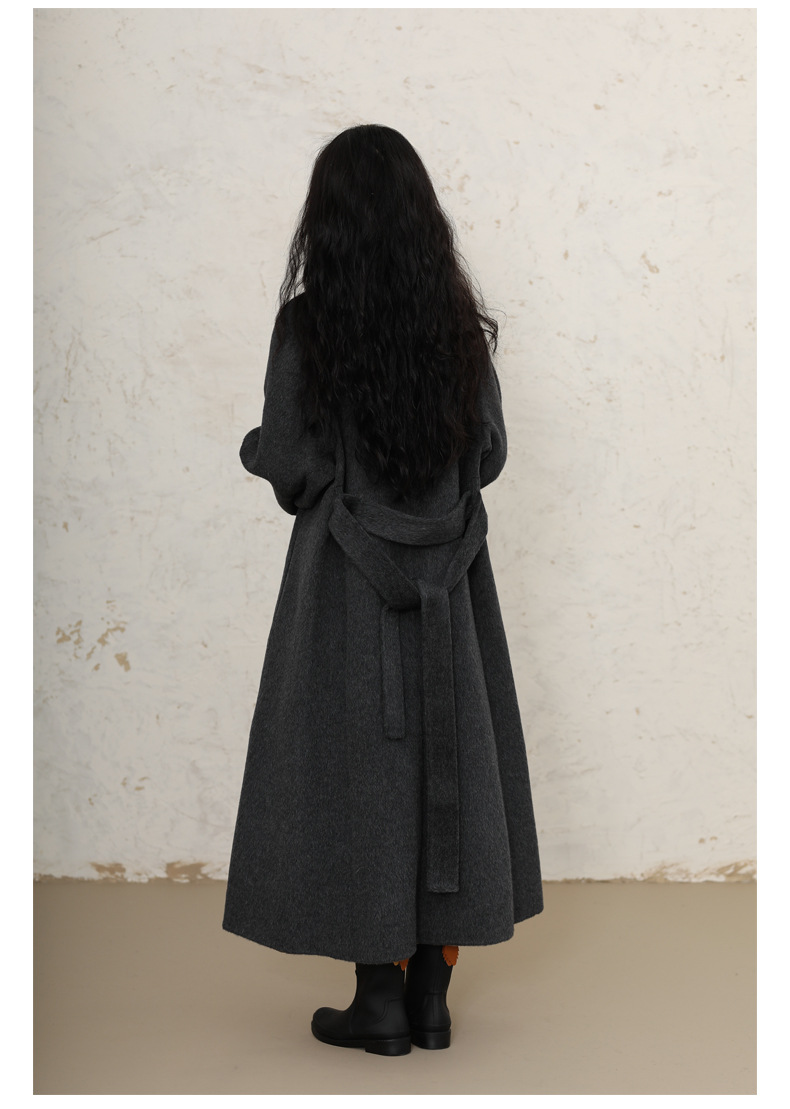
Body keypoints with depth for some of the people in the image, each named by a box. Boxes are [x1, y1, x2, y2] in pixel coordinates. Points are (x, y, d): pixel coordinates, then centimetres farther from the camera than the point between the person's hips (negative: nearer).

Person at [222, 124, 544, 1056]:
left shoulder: (307, 325, -11)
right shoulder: (460, 321, 0)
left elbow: (289, 467, -10)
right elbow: (489, 455, 4)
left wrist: (255, 447, 12)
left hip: (344, 577, -3)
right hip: (449, 580, 4)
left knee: (358, 765, 5)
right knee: (445, 762, 10)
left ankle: (380, 996, 10)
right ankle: (431, 993, 17)